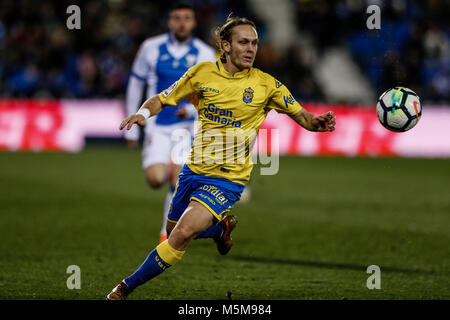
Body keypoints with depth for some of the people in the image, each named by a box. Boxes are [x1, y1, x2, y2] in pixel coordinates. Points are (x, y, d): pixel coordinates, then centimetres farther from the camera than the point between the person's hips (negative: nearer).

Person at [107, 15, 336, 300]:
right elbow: (162, 100, 7)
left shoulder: (267, 84, -6)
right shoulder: (202, 73, -1)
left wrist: (318, 123, -23)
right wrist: (143, 113, -15)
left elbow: (303, 117, 0)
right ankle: (222, 227, 46)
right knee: (172, 228, 19)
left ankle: (126, 288, -8)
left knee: (183, 234, -21)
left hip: (229, 178, -4)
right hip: (194, 170, 4)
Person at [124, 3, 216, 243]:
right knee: (156, 179, -17)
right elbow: (135, 84, 9)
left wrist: (192, 109, -21)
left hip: (187, 125, 0)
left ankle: (168, 233, 3)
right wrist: (132, 127, 10)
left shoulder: (205, 54, -2)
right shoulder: (151, 48, 0)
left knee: (178, 181, -14)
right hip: (157, 125, 0)